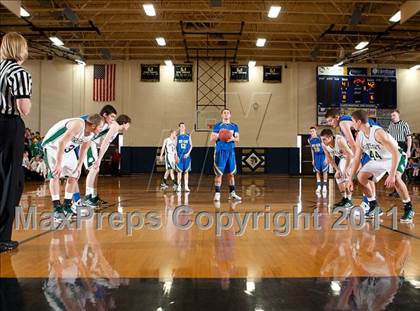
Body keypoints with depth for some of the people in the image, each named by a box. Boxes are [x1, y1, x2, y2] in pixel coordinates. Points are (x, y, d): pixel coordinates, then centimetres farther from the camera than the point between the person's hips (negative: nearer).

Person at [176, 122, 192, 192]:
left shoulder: (188, 136, 7)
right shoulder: (177, 137, 4)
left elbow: (191, 145, 6)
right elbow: (175, 146, 3)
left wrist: (188, 153, -8)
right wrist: (176, 156, -7)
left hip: (186, 156, 1)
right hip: (179, 156, -1)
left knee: (186, 171, 3)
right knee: (179, 171, 0)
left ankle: (186, 186, 8)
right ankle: (179, 186, 6)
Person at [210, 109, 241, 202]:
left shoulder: (234, 126, 11)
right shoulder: (217, 126, 2)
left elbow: (238, 139, 9)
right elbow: (211, 141, 1)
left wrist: (233, 139, -12)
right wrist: (217, 137, -20)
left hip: (231, 152, 3)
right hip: (220, 152, -3)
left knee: (231, 173, 7)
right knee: (219, 173, -4)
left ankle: (232, 193, 16)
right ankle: (217, 194, 1)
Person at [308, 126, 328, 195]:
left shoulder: (320, 138, -19)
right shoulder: (310, 140, -2)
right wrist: (313, 159, 11)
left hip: (323, 155, -4)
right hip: (316, 156, 4)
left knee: (324, 171, -2)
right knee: (317, 171, 2)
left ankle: (324, 187, 8)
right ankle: (318, 187, 8)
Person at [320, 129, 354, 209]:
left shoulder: (339, 140, -38)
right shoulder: (324, 145, -16)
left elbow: (350, 154, -36)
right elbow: (329, 158, -2)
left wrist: (346, 169, -36)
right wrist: (337, 170, -6)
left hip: (352, 157, -8)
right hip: (343, 158, 8)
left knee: (346, 176, -20)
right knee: (338, 176, 7)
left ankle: (349, 200, -11)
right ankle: (344, 199, 19)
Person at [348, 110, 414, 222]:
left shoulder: (378, 132, -33)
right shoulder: (360, 137, -9)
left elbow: (395, 153, -36)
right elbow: (357, 159, -1)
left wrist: (392, 175, -44)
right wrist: (351, 179, -2)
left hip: (395, 157, -7)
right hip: (378, 160, 7)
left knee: (395, 178, -34)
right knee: (361, 177, -7)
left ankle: (409, 208, -13)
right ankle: (374, 207, 7)